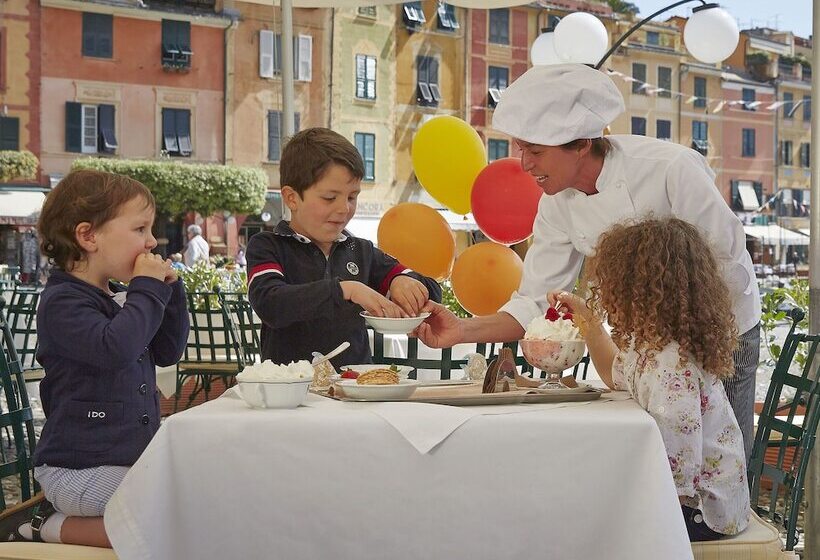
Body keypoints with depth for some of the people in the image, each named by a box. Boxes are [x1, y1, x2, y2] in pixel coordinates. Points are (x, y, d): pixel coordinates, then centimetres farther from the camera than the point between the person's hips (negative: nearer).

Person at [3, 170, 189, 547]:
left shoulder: (119, 298, 14)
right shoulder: (62, 302, -14)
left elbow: (167, 352, 16)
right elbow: (115, 347, -32)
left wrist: (169, 290, 4)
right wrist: (148, 289, -19)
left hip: (130, 459, 9)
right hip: (77, 469, -9)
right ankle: (54, 527, -6)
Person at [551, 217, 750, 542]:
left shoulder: (670, 366, -28)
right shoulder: (651, 344, 3)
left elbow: (676, 471, -30)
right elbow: (618, 375, 29)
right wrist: (587, 319, 22)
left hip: (701, 509, -9)